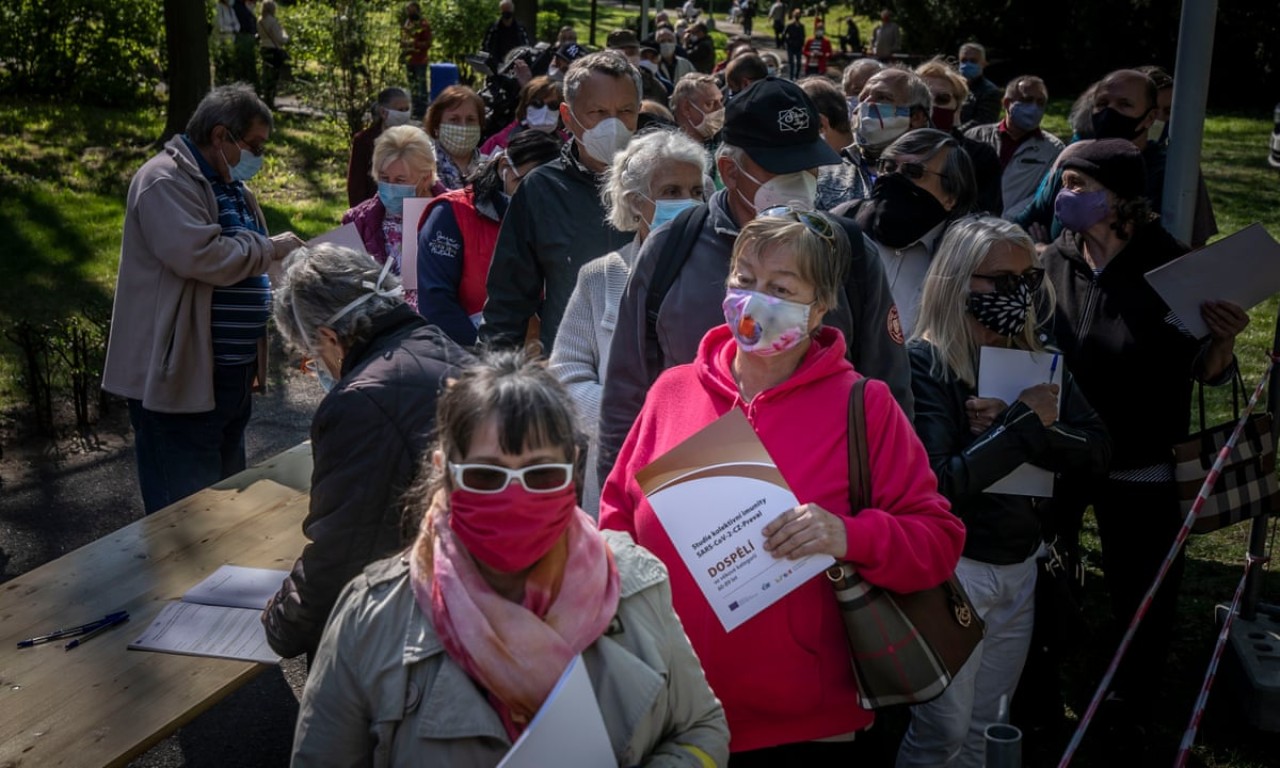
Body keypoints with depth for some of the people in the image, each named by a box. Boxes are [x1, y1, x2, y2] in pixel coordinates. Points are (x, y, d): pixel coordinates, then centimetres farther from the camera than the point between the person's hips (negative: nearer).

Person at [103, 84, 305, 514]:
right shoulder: (166, 181, -13)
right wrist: (268, 249, -14)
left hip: (232, 375, 10)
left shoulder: (232, 187, 18)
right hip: (181, 379, -10)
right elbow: (200, 256, -28)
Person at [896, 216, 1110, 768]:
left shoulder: (1036, 358, 4)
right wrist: (1023, 425, -22)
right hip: (954, 566, -6)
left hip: (1023, 565, 6)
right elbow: (940, 485, -24)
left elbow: (1097, 454, -5)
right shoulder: (924, 363, -15)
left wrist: (1013, 426, -19)